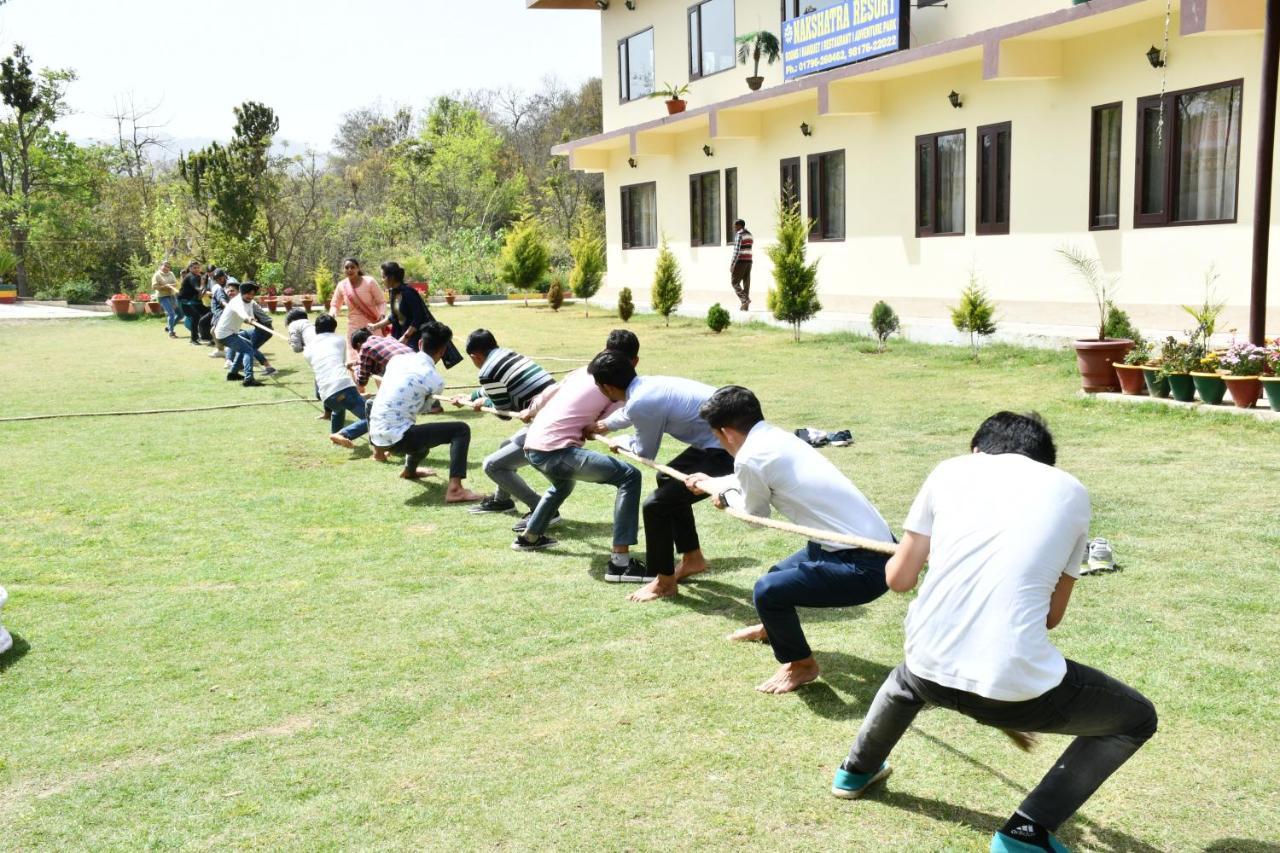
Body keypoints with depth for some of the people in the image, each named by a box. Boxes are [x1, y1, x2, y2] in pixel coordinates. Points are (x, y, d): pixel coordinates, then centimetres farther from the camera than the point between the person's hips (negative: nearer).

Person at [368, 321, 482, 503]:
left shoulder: (397, 359, 7)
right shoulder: (434, 380, -12)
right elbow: (423, 408, 5)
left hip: (375, 436, 8)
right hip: (396, 438, -8)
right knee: (461, 430, -4)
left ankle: (410, 470, 64)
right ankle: (454, 489, -16)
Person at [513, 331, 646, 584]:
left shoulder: (584, 372, 19)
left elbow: (548, 393, 34)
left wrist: (531, 412, 53)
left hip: (531, 447, 8)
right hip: (556, 451, -8)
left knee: (564, 482, 40)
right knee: (629, 477, -9)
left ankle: (529, 536, 58)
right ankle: (620, 563, -17)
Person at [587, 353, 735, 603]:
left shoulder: (642, 403, -19)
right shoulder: (647, 385, 9)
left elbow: (645, 452, 0)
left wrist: (619, 441, 21)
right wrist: (604, 425, 54)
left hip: (727, 450, -10)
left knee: (656, 505, -5)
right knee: (669, 481, 27)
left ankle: (665, 582, 12)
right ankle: (692, 559, 38)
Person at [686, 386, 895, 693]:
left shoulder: (750, 457, -17)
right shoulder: (777, 438, 9)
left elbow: (756, 513, 2)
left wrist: (724, 493, 21)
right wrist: (712, 482, 47)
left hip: (865, 567, -10)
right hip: (878, 548, 10)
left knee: (768, 590, -18)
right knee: (782, 573, 29)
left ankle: (801, 665, 9)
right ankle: (773, 628, 62)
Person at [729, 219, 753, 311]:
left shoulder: (739, 235, -13)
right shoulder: (749, 235, 15)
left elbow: (736, 251, -19)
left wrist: (732, 264, -17)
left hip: (740, 261, -8)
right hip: (748, 261, 8)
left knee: (734, 282, 0)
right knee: (746, 282, 7)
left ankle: (745, 300, -12)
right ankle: (746, 305, 4)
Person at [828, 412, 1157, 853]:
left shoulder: (952, 469, 12)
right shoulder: (1071, 491, 12)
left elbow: (899, 578, 15)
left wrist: (901, 555, 38)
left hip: (932, 670, 4)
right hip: (1014, 683, -3)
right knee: (1136, 719, 22)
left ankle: (858, 770, 60)